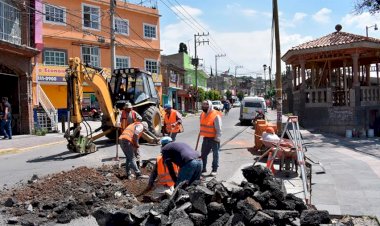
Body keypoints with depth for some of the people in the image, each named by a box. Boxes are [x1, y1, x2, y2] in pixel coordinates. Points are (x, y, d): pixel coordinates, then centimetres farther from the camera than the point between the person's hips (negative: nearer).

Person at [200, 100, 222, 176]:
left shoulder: (216, 116, -17)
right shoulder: (203, 114, 5)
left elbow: (218, 129, -16)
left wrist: (217, 139, -17)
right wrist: (201, 133, 18)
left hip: (214, 138, -6)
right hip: (206, 138, 7)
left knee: (215, 154, 7)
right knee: (203, 154, 9)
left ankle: (214, 170, 19)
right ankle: (203, 169, 19)